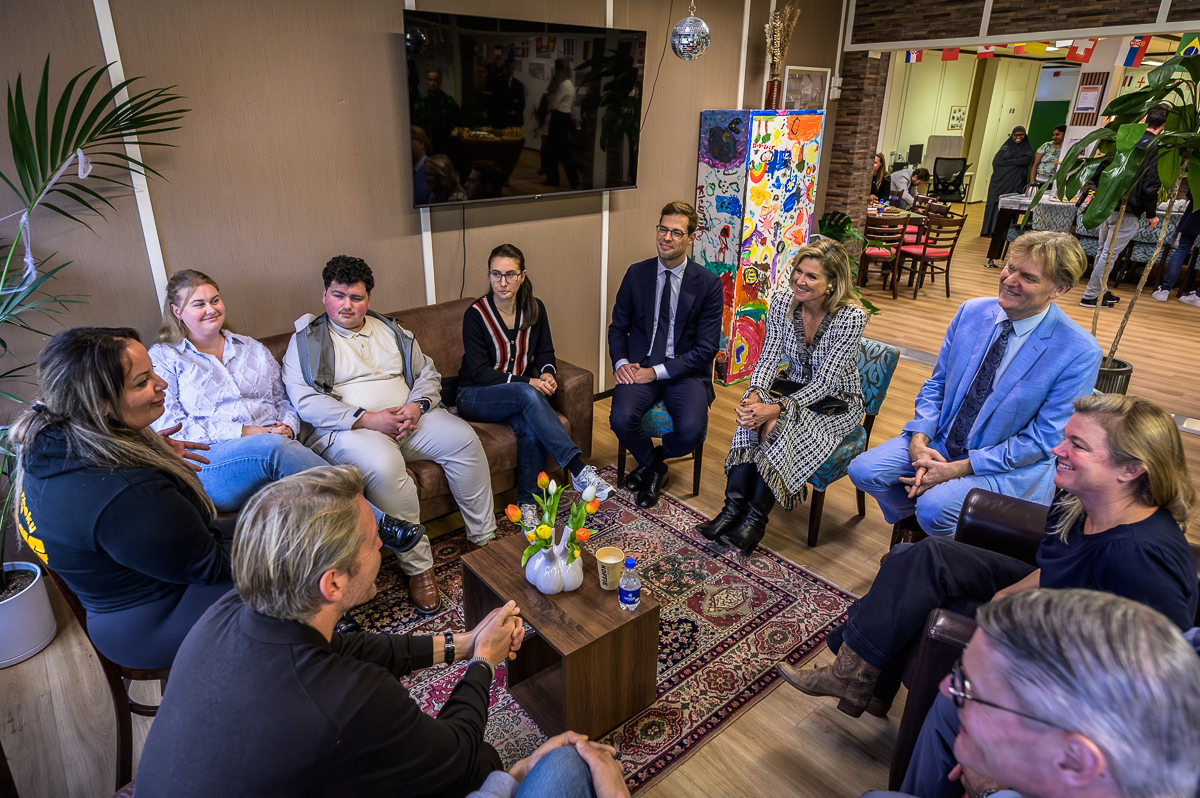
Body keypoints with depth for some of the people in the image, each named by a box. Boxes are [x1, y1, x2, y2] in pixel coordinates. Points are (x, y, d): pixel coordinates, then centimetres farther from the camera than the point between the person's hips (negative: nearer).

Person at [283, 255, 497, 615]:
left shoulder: (391, 330, 19)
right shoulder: (305, 341, 5)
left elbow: (427, 373, 16)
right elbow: (305, 400, -8)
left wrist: (417, 406, -7)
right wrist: (367, 419, -18)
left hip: (409, 418, 5)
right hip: (347, 430, -4)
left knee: (463, 438, -19)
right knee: (383, 464, -37)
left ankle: (485, 540, -8)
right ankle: (417, 565, -24)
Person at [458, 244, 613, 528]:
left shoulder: (534, 308, 1)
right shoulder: (476, 315, -12)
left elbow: (545, 351, 13)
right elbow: (479, 371, -15)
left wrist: (547, 373, -11)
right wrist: (527, 382, -24)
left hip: (519, 393, 4)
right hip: (475, 396, -4)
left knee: (531, 427, -32)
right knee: (527, 395, -36)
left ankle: (527, 504, -19)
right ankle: (578, 470, -38)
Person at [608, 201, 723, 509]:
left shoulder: (708, 283, -4)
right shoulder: (636, 274, 5)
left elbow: (706, 347, -7)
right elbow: (618, 327, 12)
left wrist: (657, 372, -16)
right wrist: (621, 363, -9)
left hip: (685, 371, -1)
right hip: (640, 366, 2)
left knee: (692, 430, -28)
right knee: (621, 418, -27)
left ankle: (650, 461, 9)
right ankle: (654, 467, 7)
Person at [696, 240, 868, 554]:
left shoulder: (851, 317, -23)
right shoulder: (782, 302, -8)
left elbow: (825, 382, -24)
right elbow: (769, 357, -6)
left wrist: (777, 409, -33)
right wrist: (754, 395, -25)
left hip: (837, 402, -4)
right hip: (794, 385, 4)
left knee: (777, 426, -32)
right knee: (753, 417, -29)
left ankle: (755, 517, -21)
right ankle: (734, 507, -27)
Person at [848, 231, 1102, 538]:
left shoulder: (1080, 353, -17)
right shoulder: (972, 311, -3)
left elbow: (1044, 439, -15)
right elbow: (936, 384, 5)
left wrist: (959, 468, -20)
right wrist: (919, 439, -12)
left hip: (1010, 466, -5)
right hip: (940, 440, 5)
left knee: (934, 507, -30)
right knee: (863, 470, -13)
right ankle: (914, 523, 17)